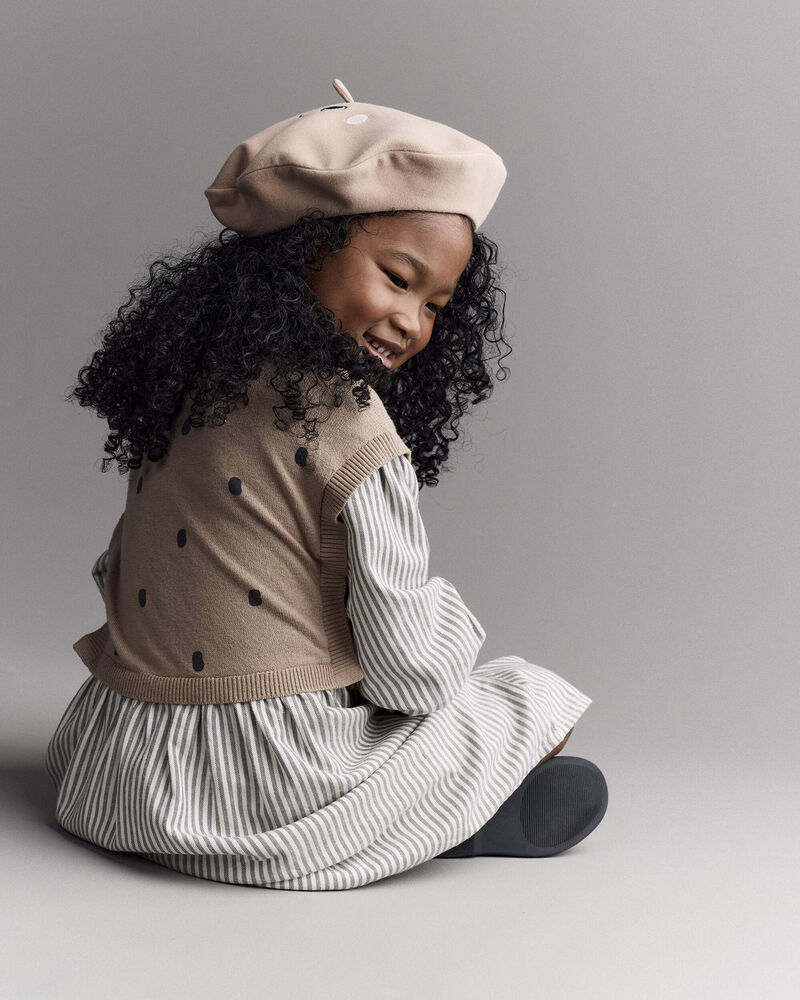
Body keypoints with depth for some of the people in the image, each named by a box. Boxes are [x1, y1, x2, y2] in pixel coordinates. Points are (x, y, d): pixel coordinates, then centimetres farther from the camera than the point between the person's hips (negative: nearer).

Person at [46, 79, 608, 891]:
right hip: (263, 796, -6)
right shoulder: (354, 436, -19)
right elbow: (410, 671, -14)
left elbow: (118, 575, 11)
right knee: (573, 791, 7)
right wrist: (448, 614, 7)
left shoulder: (193, 384, 3)